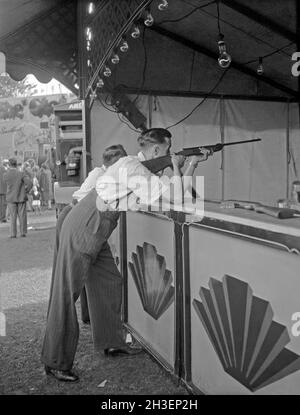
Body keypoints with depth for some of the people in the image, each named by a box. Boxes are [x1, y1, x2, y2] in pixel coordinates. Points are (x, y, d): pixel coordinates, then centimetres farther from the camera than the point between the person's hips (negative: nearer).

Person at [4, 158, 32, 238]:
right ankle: (23, 232, 13)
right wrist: (26, 190, -3)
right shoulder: (21, 173, -12)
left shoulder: (6, 175, -7)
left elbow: (7, 184, 9)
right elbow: (29, 183, -19)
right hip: (21, 197, -1)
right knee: (22, 215, 9)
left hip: (11, 198, 1)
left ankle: (13, 234, 7)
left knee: (13, 216, 8)